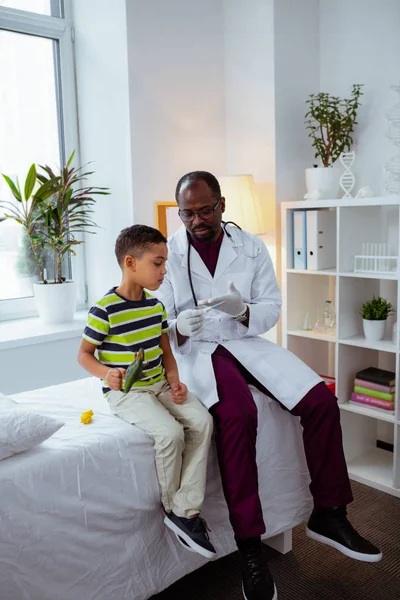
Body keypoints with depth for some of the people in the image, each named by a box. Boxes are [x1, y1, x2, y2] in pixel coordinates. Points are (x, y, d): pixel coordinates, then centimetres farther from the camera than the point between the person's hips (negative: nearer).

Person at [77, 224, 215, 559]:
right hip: (125, 392, -6)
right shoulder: (105, 310, -13)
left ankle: (186, 510, -7)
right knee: (170, 432, -27)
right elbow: (84, 354, -4)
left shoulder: (156, 306, 7)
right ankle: (171, 507, 1)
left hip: (159, 384, 7)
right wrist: (106, 374, -23)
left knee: (202, 421, -15)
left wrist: (174, 381, -1)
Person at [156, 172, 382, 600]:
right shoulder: (168, 253, -2)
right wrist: (179, 328, -27)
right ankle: (249, 546, -20)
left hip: (246, 341, 4)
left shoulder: (251, 247, 4)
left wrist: (243, 311, -20)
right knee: (237, 414, -33)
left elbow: (271, 307, 2)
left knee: (320, 401, -15)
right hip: (196, 349, -3)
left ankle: (328, 514, 4)